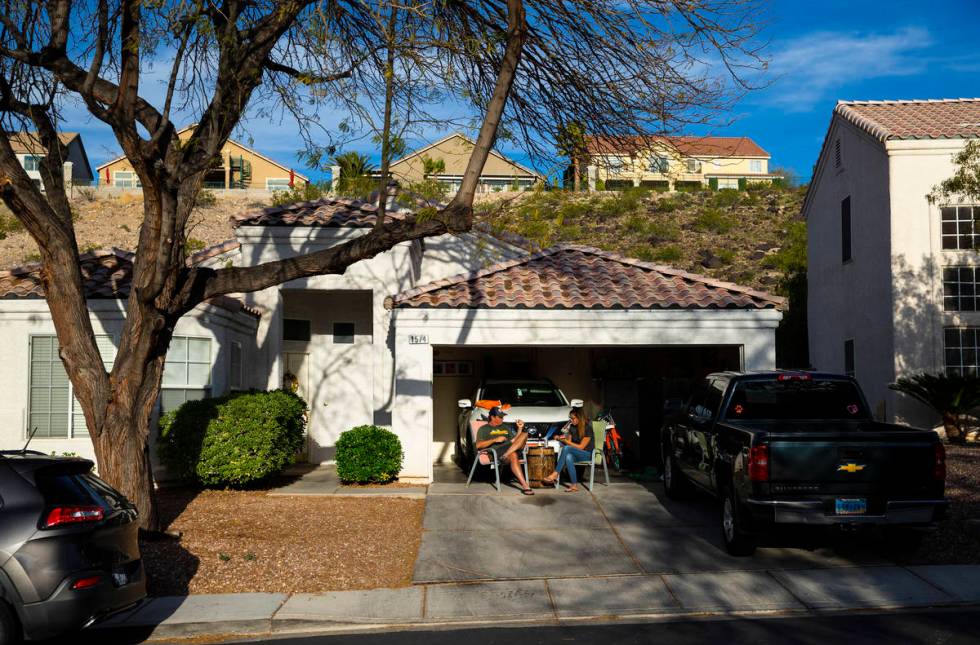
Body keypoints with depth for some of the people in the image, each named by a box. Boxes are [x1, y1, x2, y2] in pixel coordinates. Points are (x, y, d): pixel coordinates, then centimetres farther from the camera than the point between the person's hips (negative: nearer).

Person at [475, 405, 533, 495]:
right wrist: (495, 440, -7)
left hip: (513, 449, 5)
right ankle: (524, 486, -47)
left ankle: (506, 455, -35)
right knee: (513, 456, -39)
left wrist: (519, 428, 10)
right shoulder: (484, 429, 16)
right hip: (497, 451, -5)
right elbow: (478, 445, 2)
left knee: (524, 434, -21)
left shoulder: (506, 427, 33)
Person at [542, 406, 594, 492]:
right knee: (568, 457, -36)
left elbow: (581, 447, -14)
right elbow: (569, 441, 13)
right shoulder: (573, 427, 9)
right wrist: (561, 439, -7)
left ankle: (555, 474, -33)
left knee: (567, 448, -34)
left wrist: (566, 441, -15)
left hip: (587, 454, -5)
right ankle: (574, 485, -40)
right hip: (576, 454, 6)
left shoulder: (587, 428, -12)